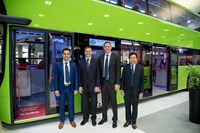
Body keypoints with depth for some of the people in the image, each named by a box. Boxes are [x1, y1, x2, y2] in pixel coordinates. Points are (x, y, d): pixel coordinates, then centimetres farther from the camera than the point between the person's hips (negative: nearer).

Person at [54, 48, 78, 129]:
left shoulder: (73, 65, 1)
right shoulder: (58, 65, -3)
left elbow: (76, 77, 2)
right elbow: (56, 78, -3)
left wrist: (76, 88, -3)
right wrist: (56, 89, -8)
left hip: (71, 88, 1)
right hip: (62, 88, -1)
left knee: (71, 105, 11)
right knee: (62, 106, 11)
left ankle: (71, 120, 30)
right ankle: (62, 121, 30)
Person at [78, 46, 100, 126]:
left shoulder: (95, 61, 1)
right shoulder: (80, 62, 5)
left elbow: (98, 74, -2)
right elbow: (79, 75, 4)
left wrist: (97, 86, -8)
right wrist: (79, 86, -2)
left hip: (93, 86, -1)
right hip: (84, 86, 1)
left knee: (94, 103, 7)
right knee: (84, 104, 9)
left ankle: (93, 118, 25)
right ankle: (85, 118, 27)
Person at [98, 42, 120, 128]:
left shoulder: (116, 57, -5)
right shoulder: (101, 57, 7)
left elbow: (118, 71, -7)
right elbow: (100, 70, 8)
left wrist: (117, 83, -12)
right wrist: (99, 82, 5)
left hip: (112, 82, -3)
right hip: (103, 82, 4)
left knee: (113, 102, 6)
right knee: (104, 101, 13)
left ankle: (114, 120, 22)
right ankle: (104, 118, 30)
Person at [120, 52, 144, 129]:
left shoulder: (140, 67, -2)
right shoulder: (125, 67, 1)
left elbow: (142, 80, -2)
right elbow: (123, 78, 1)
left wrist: (141, 92, -5)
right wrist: (122, 89, -5)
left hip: (136, 90, -1)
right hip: (127, 90, 1)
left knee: (135, 106, 11)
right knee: (127, 106, 11)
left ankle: (133, 122, 27)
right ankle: (128, 121, 28)